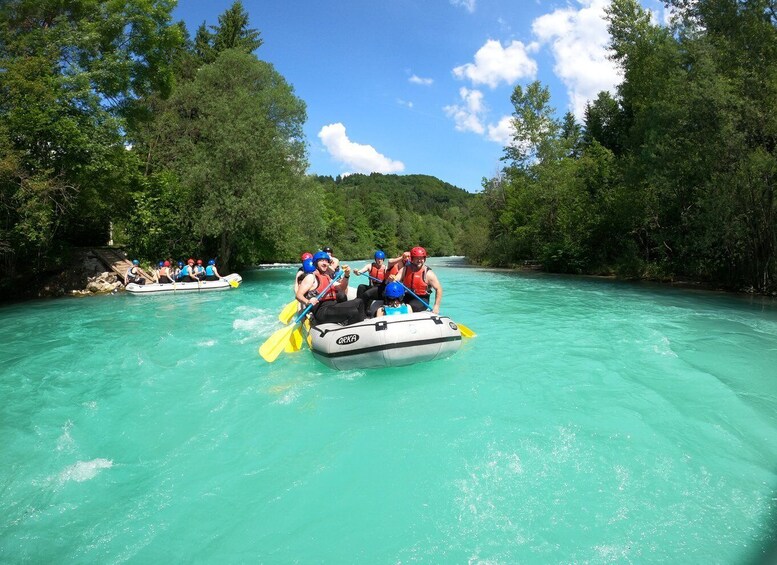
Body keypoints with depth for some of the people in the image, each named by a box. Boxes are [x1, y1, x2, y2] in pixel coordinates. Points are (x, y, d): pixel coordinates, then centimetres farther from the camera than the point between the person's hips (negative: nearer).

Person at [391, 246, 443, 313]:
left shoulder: (428, 273, -10)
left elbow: (438, 289, -9)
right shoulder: (405, 270, 1)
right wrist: (392, 279, -32)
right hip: (406, 298, 4)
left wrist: (436, 306, -17)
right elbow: (395, 280, -5)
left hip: (421, 301, -3)